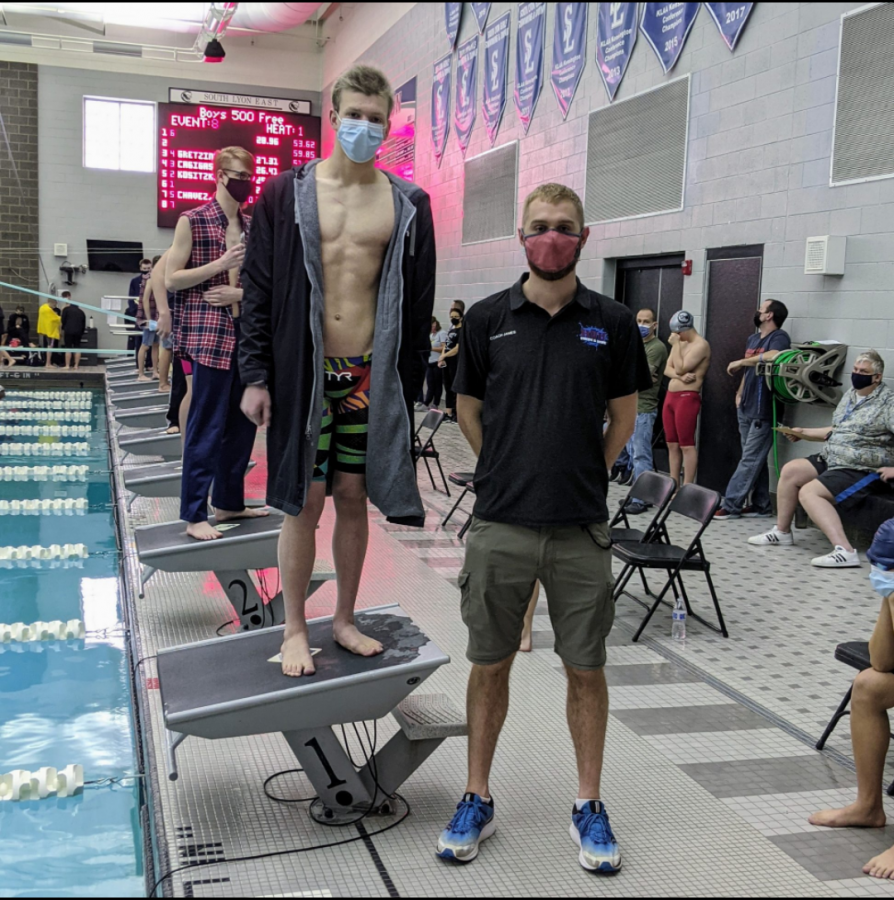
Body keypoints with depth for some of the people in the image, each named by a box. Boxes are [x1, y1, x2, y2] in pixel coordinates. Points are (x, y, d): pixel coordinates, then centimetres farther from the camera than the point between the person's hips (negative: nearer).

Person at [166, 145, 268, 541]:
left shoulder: (252, 227, 13)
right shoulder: (192, 221, -3)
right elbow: (171, 279, -6)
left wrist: (240, 292, -5)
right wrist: (221, 264, -15)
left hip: (247, 336, 7)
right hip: (209, 336, -6)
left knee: (242, 423, 11)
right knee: (206, 428, -5)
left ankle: (229, 501, 23)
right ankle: (194, 516, 1)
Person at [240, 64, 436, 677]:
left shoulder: (408, 205, 4)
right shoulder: (288, 194, 0)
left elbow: (419, 305, 6)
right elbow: (260, 292, 1)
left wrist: (409, 385, 4)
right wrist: (256, 376, -4)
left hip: (371, 375, 2)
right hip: (305, 371, -1)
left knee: (354, 497, 10)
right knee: (305, 501, 3)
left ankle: (345, 620, 25)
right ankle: (295, 629, 17)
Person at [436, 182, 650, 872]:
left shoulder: (612, 322, 2)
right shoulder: (488, 318, 2)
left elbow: (624, 415, 11)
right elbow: (469, 410, 11)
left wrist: (586, 478, 7)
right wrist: (510, 476, 8)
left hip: (581, 529, 0)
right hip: (500, 527, 0)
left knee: (586, 669, 8)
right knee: (490, 665, 9)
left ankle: (590, 806, 24)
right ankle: (478, 800, 25)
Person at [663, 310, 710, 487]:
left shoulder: (701, 345, -11)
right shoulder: (679, 343, 17)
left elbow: (680, 368, -18)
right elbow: (668, 369, 9)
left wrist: (676, 344, -11)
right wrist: (680, 376, -11)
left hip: (687, 397, -9)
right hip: (670, 395, 9)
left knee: (686, 445, -8)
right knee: (672, 444, 10)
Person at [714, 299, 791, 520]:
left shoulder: (779, 337, -9)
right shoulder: (753, 339, 17)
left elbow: (772, 356, -31)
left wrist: (739, 362, -20)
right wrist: (740, 394, 10)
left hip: (763, 411, -8)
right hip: (746, 409, 8)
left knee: (750, 459, -6)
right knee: (755, 459, 10)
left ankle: (731, 505, -6)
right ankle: (761, 505, 14)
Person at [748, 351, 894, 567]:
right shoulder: (850, 395, 14)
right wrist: (804, 433, 23)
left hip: (863, 471, -9)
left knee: (809, 492, -25)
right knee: (790, 470, 3)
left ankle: (844, 551, -35)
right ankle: (782, 531, 14)